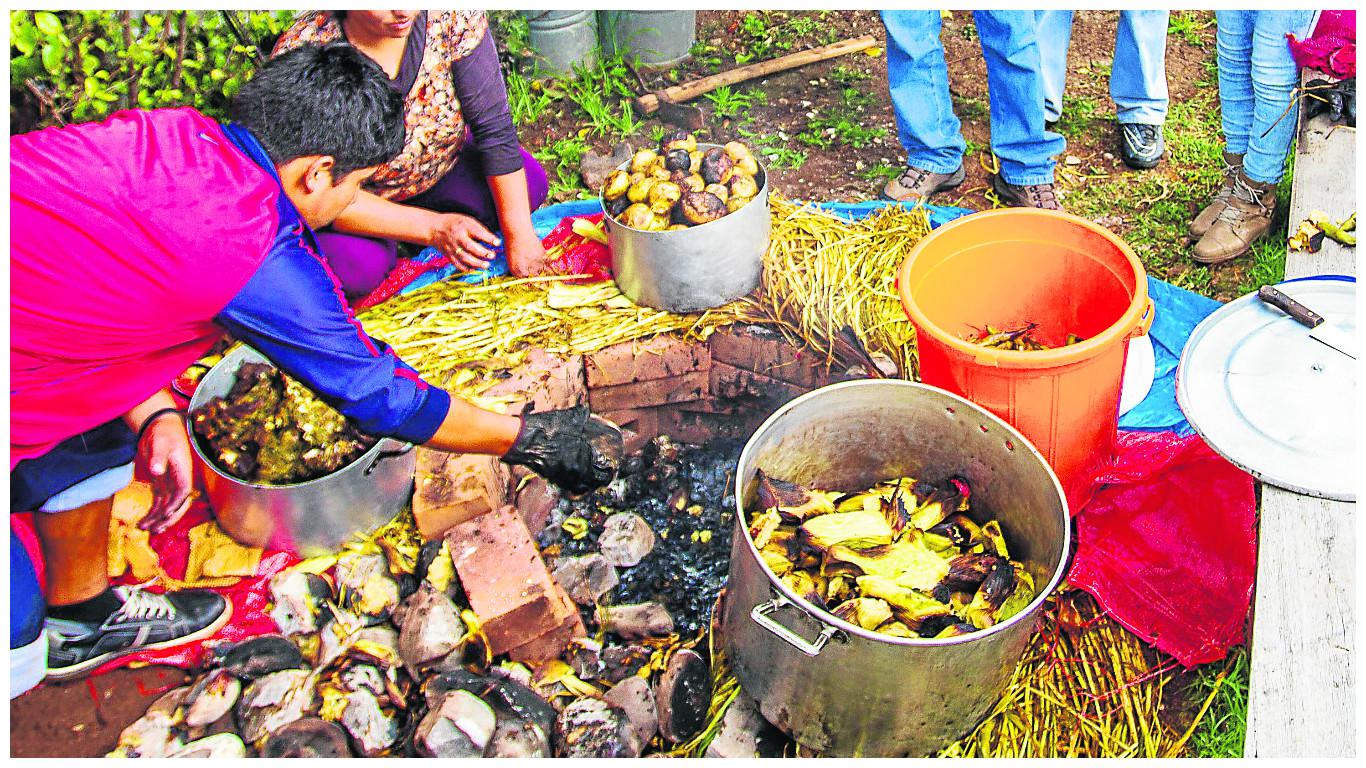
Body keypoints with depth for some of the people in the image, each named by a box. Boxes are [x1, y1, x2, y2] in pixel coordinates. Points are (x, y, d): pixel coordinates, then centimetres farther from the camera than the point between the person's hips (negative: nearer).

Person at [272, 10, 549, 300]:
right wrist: (433, 227, -39)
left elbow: (494, 127, -19)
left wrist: (519, 235, -23)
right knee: (356, 265, -32)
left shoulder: (453, 16, -24)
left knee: (528, 183, -17)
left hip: (441, 163, 4)